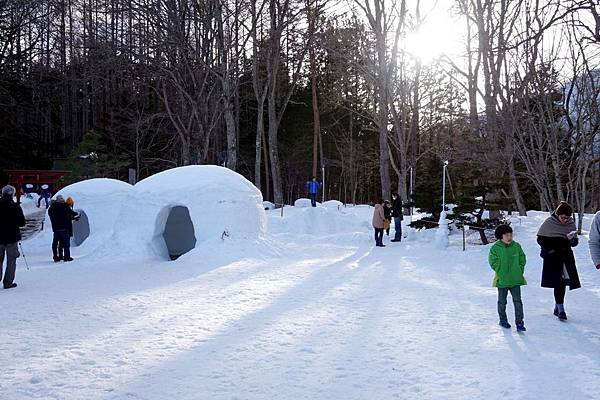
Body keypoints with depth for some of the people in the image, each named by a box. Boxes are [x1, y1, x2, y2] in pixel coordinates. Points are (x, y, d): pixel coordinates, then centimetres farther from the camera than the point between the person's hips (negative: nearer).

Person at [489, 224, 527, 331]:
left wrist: (519, 271, -1)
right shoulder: (495, 248, -7)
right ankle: (503, 319, 29)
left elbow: (522, 259, 8)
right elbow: (493, 262, -7)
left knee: (517, 301, -1)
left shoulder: (516, 246, 2)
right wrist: (501, 272, -12)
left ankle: (519, 322, 4)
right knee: (502, 301, 12)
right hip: (502, 280, -1)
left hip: (515, 280, 2)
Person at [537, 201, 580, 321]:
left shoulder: (571, 224, 5)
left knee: (563, 282, 5)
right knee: (558, 283, -10)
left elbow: (575, 242, 9)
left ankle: (557, 307, 18)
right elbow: (540, 239, 1)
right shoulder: (549, 223, -5)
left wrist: (572, 239, -14)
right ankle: (560, 309, -9)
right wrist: (549, 250, -11)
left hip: (567, 257, 4)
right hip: (553, 258, -4)